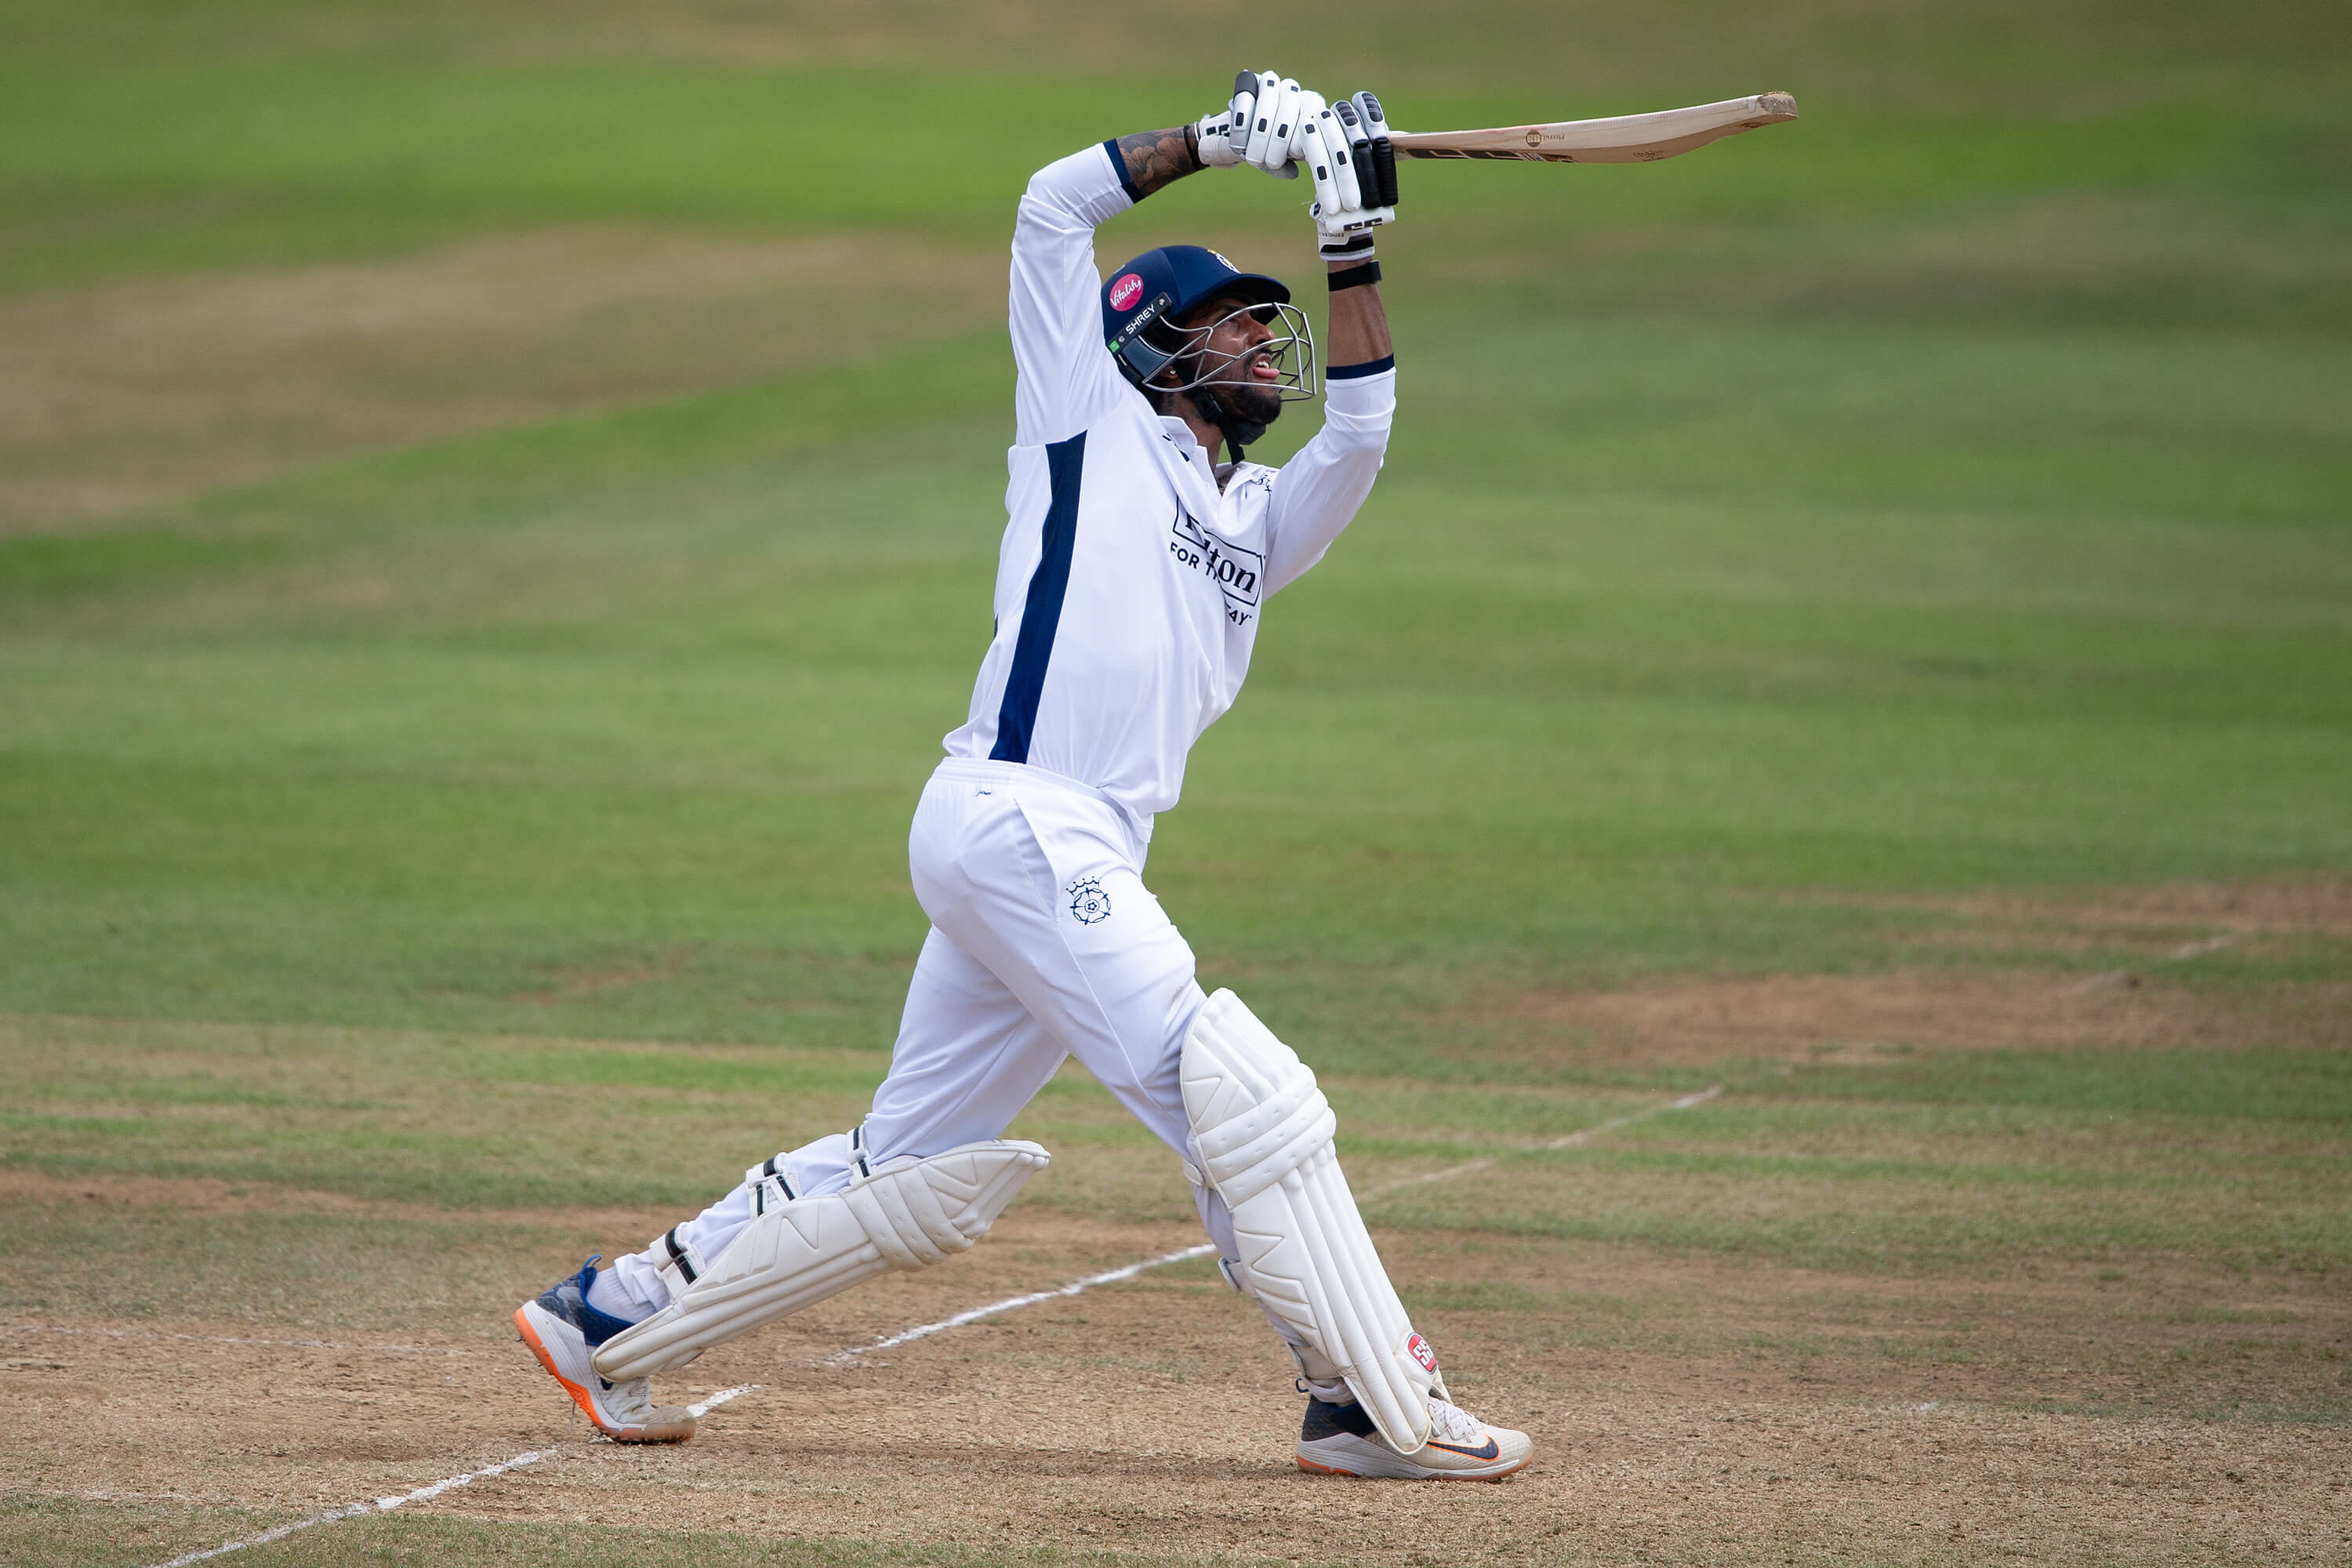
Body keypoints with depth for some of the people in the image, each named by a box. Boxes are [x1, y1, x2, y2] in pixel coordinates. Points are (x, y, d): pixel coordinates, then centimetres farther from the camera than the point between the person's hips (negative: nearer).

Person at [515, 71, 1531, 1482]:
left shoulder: (1260, 520, 25)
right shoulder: (1093, 422, 8)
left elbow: (1360, 426, 9)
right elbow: (1056, 203, 5)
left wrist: (1355, 245, 4)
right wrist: (1223, 139, 2)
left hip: (1089, 861, 9)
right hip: (1016, 821, -9)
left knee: (912, 1177, 10)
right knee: (1243, 1094, -14)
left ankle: (610, 1322, 18)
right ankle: (1383, 1406, -14)